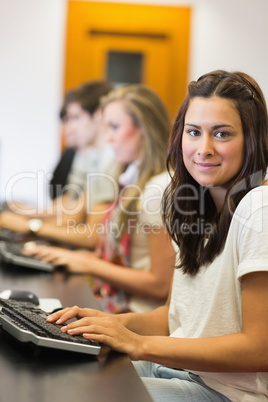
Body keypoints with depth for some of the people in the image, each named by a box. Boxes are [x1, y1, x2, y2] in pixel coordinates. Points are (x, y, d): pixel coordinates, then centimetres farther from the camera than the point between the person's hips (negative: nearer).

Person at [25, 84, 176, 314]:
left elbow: (160, 284, -16)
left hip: (136, 319, -8)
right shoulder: (134, 179, 15)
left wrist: (90, 265, -10)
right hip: (113, 308, 8)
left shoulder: (160, 187, -15)